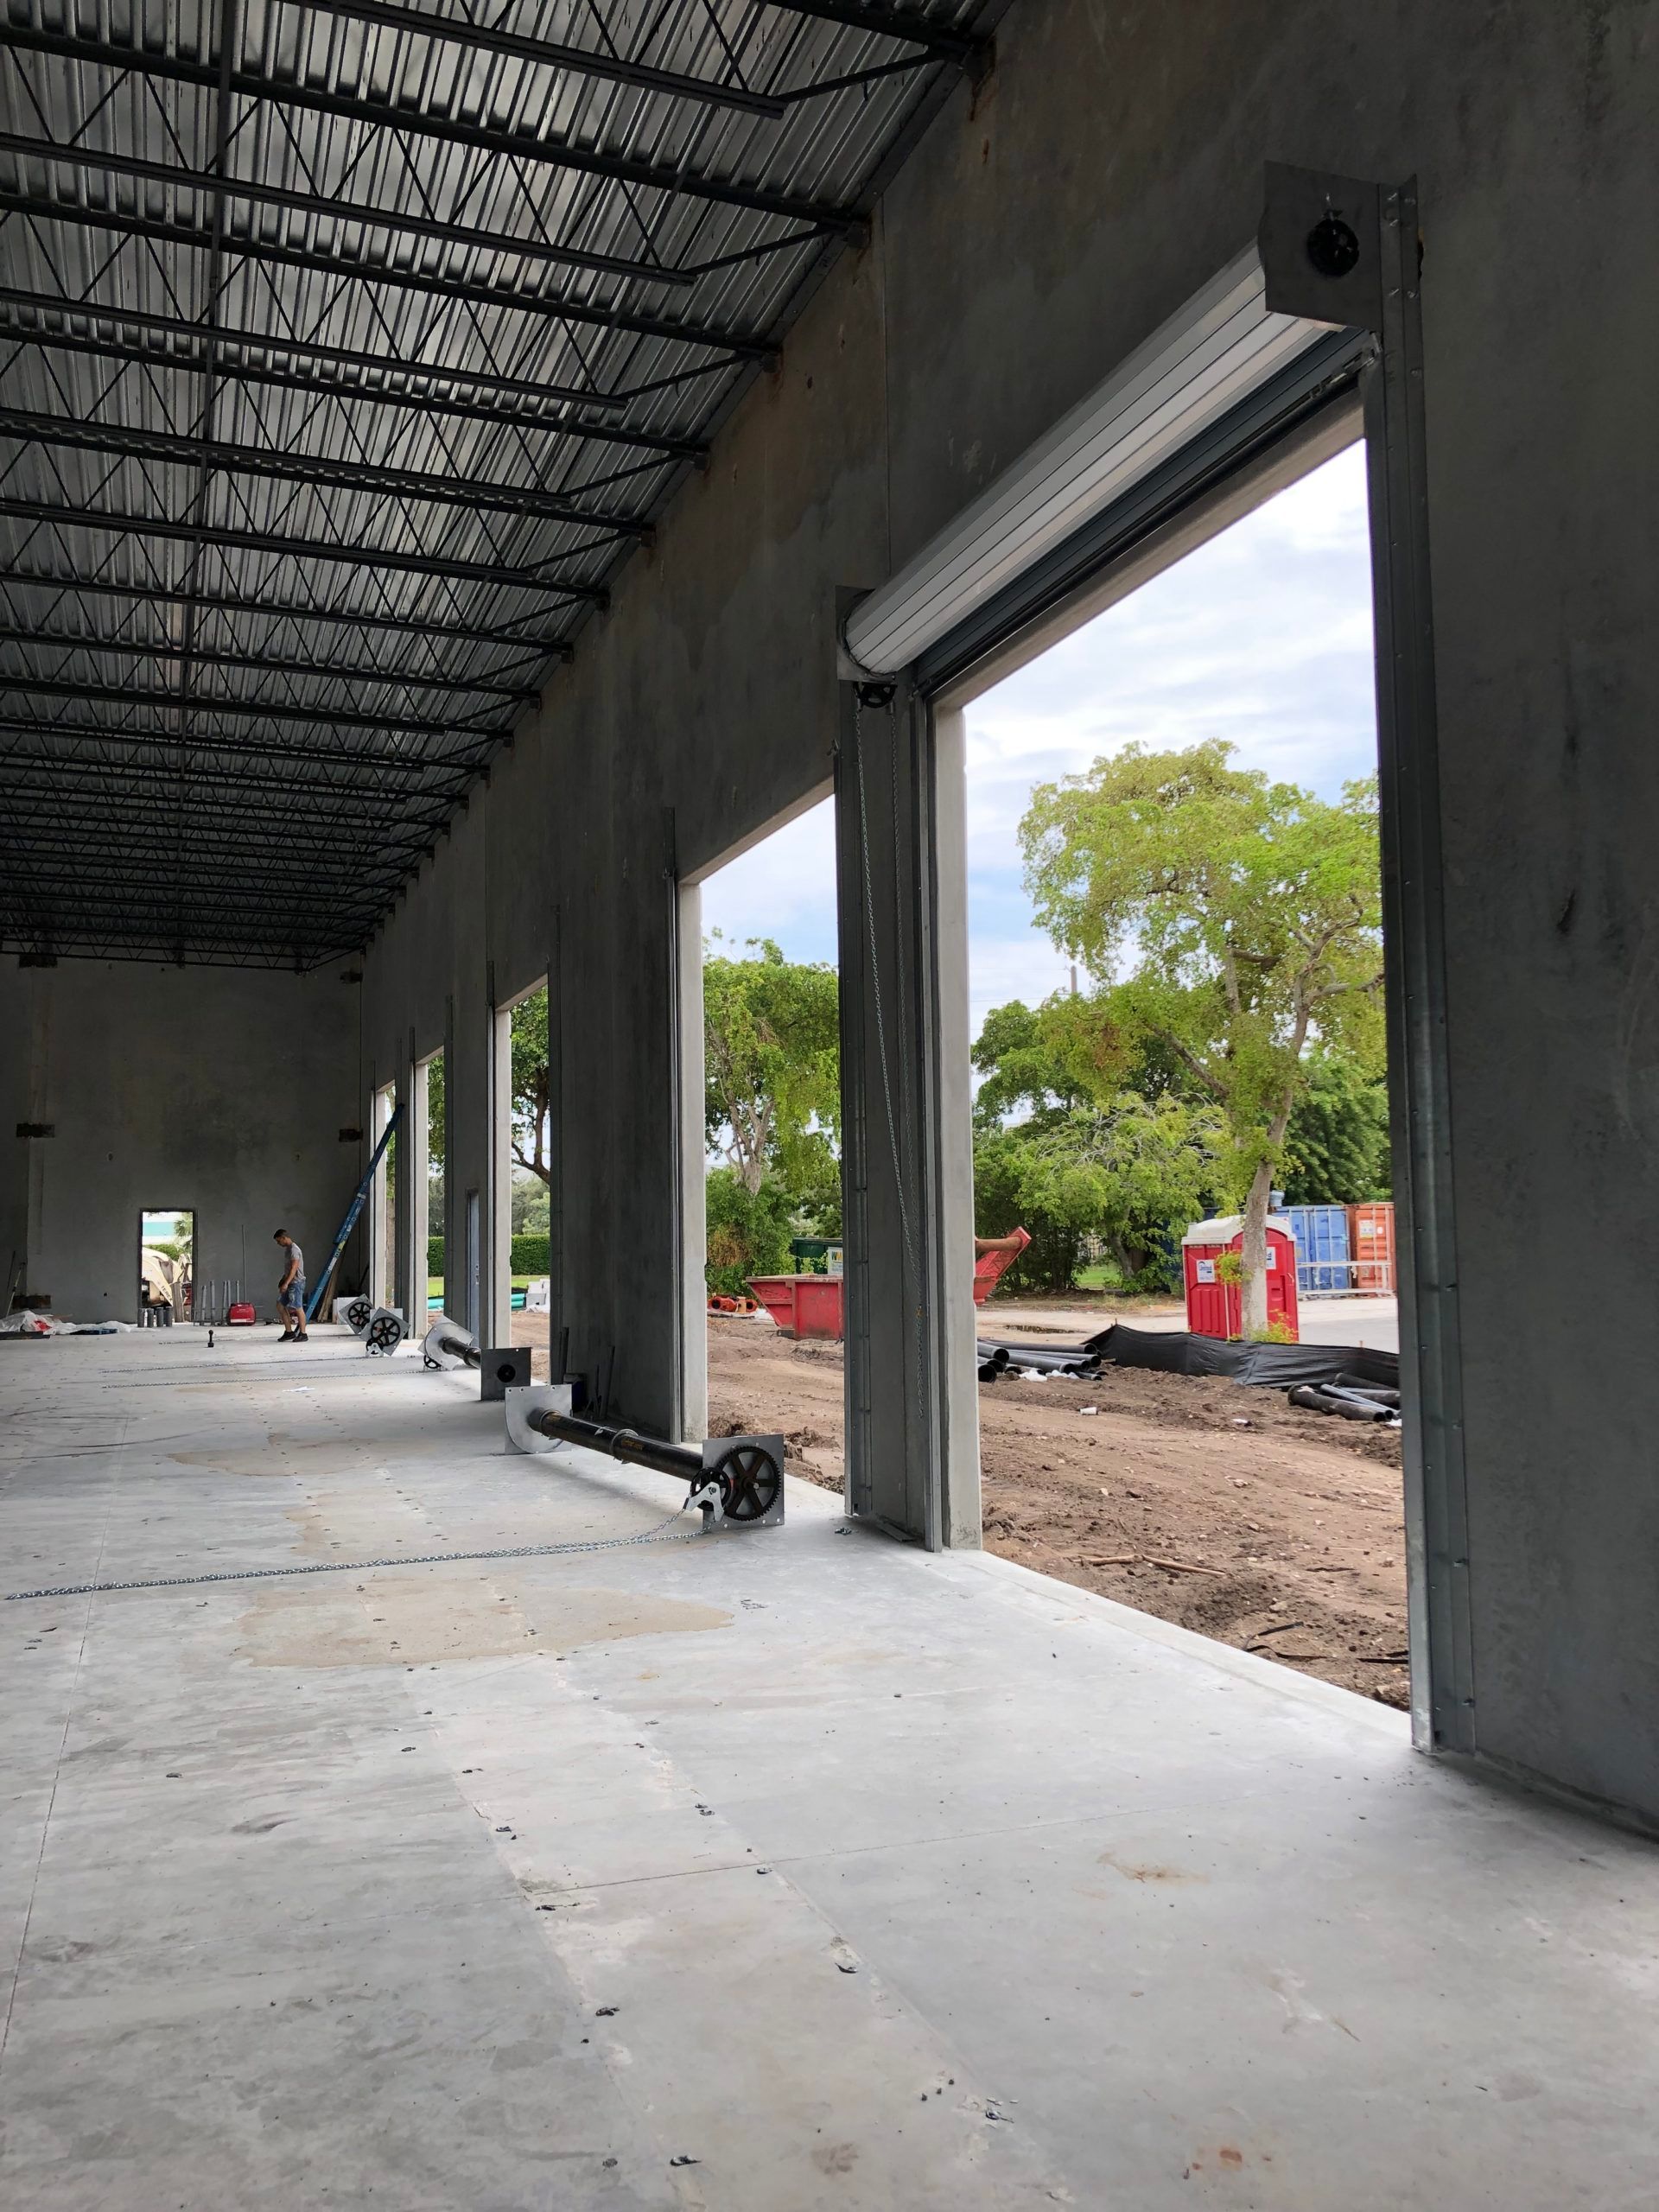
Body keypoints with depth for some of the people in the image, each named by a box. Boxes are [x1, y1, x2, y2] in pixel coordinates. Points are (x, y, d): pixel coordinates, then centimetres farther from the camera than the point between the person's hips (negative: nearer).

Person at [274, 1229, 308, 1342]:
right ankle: (289, 1332, 14)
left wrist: (286, 1283, -27)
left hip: (296, 1282, -10)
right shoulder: (287, 1249, 15)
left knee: (298, 1308, -6)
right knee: (281, 1305, 9)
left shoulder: (294, 1250, -15)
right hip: (289, 1283, 10)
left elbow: (294, 1268, -22)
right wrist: (282, 1281, 22)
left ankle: (303, 1334, 0)